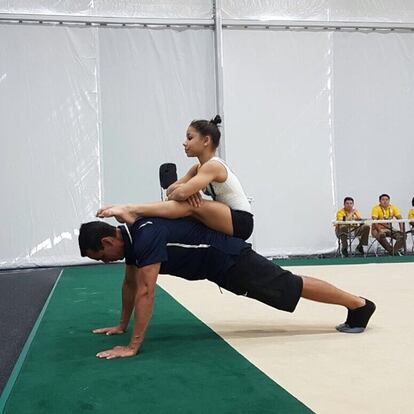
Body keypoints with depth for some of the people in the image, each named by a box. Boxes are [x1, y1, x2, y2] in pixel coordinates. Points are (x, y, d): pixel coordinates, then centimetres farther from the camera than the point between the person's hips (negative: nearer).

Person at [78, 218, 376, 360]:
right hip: (220, 264, 9)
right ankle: (355, 304, 31)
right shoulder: (130, 237, 0)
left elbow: (145, 292, -34)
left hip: (229, 258, -9)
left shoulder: (146, 236, -30)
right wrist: (122, 325, 17)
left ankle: (359, 305, 17)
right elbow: (130, 284, 12)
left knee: (292, 287, 2)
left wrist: (133, 346, -32)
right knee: (288, 285, 17)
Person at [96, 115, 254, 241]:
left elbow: (181, 193, -31)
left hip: (240, 222, -10)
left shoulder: (213, 166, -17)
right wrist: (187, 189, -17)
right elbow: (170, 190, 4)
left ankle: (131, 211, -32)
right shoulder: (198, 169, 12)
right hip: (227, 222, 10)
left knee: (190, 205, -26)